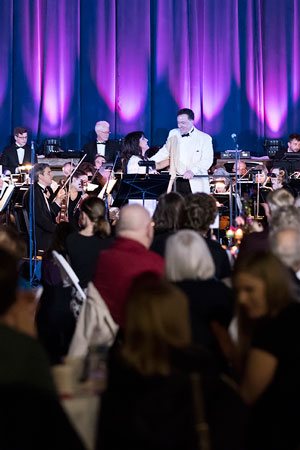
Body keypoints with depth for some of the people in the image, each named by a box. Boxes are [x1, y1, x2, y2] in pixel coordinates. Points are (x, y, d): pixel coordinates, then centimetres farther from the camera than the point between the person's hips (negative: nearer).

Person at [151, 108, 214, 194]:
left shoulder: (205, 138, -1)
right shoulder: (173, 134, 14)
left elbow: (207, 161, -8)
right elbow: (165, 151, 22)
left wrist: (193, 171, -24)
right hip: (177, 182, 4)